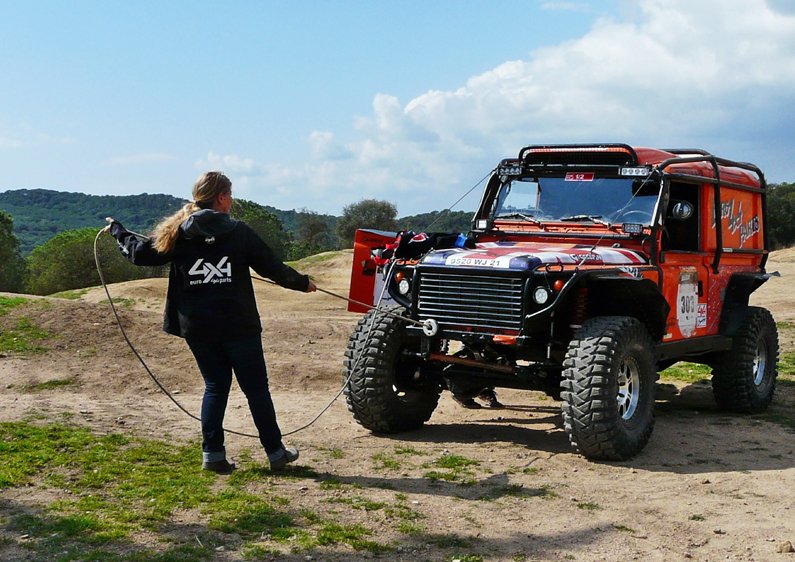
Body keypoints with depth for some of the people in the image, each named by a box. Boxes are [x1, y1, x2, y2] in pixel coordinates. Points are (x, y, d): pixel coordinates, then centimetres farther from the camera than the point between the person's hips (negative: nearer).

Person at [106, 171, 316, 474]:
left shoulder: (177, 232, 1)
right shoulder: (239, 232, -4)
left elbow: (140, 253, 8)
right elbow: (272, 267, 0)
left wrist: (118, 230, 27)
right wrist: (303, 283, 16)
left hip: (197, 328, 3)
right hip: (238, 325, -3)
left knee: (215, 386, 16)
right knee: (256, 388, 7)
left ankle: (212, 454, 11)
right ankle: (275, 452, 13)